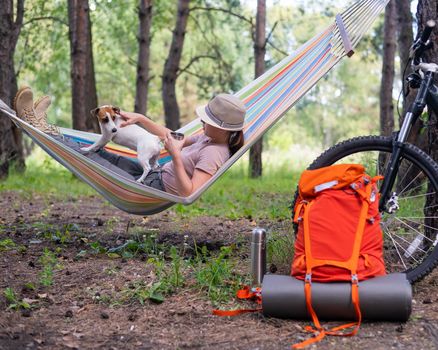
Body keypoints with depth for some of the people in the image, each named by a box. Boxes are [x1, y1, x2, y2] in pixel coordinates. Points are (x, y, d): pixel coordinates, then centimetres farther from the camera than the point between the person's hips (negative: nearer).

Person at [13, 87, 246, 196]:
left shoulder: (213, 153, -25)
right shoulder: (207, 138, 5)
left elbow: (188, 192, -33)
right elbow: (173, 139, 18)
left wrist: (176, 156, -38)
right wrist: (140, 119, 11)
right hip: (155, 176, 9)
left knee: (89, 158, -8)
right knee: (100, 153, 10)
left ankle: (42, 130, 2)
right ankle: (45, 128, 15)